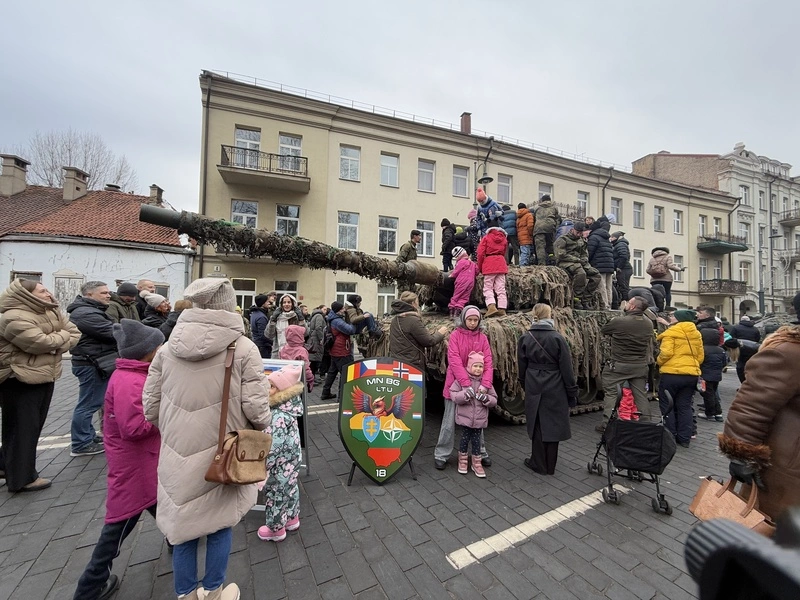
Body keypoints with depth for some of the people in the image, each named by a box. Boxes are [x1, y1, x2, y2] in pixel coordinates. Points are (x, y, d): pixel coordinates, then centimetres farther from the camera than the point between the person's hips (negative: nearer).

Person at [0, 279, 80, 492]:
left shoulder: (52, 312, 7)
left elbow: (75, 334, 3)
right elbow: (41, 342, -27)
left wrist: (57, 344, -15)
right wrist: (62, 335, -9)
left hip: (43, 377, 8)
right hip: (19, 381, -8)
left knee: (33, 426, 18)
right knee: (23, 428, 3)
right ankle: (22, 477, 17)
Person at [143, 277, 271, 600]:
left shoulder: (168, 347, -4)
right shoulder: (243, 348, -17)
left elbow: (150, 406, 2)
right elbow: (256, 408, -18)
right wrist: (261, 428, 4)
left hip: (178, 452, 3)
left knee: (182, 524, 22)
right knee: (219, 523, 20)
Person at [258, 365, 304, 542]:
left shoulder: (280, 416, -33)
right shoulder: (288, 406, -4)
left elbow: (274, 446, -29)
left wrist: (263, 467, -19)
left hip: (280, 464, -9)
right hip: (291, 460, 9)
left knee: (275, 494, 14)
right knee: (290, 488, 25)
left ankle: (276, 529, 35)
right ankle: (292, 519, 46)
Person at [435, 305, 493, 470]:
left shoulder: (482, 337, 3)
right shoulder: (455, 335, -7)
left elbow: (488, 362, -4)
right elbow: (454, 360, -17)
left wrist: (485, 383, -19)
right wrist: (466, 383, -26)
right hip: (456, 384, -3)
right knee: (450, 422, 5)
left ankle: (480, 452, 35)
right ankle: (441, 455, 19)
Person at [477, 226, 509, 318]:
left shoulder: (486, 237, 8)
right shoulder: (504, 239, 19)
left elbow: (481, 253, -2)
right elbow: (503, 253, 15)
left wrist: (480, 267, 6)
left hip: (489, 264, -3)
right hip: (501, 264, 4)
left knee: (488, 288, -1)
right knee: (501, 288, 2)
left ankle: (491, 306, -19)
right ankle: (502, 309, -3)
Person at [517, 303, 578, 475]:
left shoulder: (525, 339, -4)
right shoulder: (557, 338, -11)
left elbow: (521, 368, 4)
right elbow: (566, 368, -8)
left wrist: (525, 386, 18)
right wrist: (572, 392, 2)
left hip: (534, 389, 2)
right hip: (555, 389, -1)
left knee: (537, 425, 13)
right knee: (552, 424, 11)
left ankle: (539, 464, 25)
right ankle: (550, 466, 25)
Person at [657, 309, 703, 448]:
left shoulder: (671, 332, -10)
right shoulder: (696, 334, 11)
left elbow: (666, 353, -18)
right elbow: (700, 356, 13)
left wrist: (659, 362, 1)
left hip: (672, 374, -6)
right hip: (691, 374, 6)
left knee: (667, 405, 7)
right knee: (685, 406, 14)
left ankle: (670, 437, 12)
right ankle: (684, 438, 17)